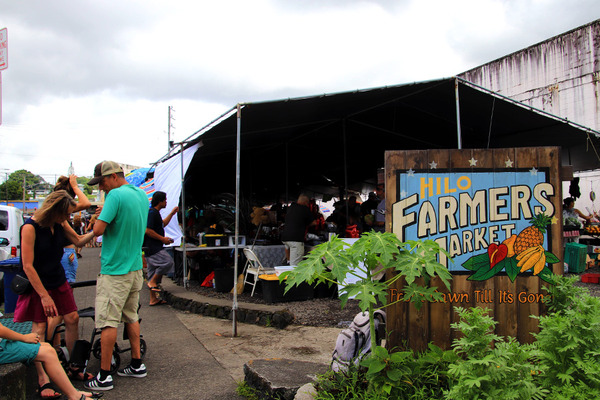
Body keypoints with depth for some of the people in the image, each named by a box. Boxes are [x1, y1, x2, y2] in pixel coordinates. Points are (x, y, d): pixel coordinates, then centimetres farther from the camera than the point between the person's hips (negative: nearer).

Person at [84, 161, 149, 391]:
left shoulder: (116, 195, -17)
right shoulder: (142, 195, 9)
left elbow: (98, 230, -20)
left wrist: (99, 216, -1)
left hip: (114, 271, -8)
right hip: (136, 268, 9)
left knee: (108, 322, -1)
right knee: (131, 317, 17)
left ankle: (104, 376, 6)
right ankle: (137, 365, 25)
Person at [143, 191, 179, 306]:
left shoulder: (155, 213, 19)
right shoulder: (152, 213, -14)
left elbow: (163, 224, 36)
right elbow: (148, 230, -22)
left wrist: (172, 213, 31)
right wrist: (162, 238, -16)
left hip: (154, 248, 11)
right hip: (153, 248, -11)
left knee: (154, 270, 10)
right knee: (168, 262, -16)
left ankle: (153, 299, 14)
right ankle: (153, 282, -5)